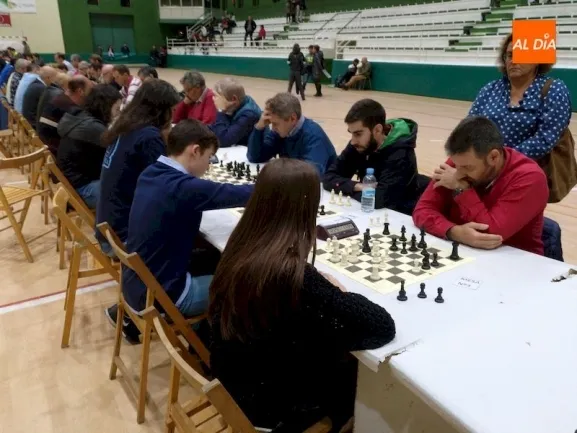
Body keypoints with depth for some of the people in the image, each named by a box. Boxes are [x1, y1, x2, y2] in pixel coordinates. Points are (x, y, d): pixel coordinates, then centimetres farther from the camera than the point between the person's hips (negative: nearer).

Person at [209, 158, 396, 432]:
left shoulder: (241, 246, -12)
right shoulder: (292, 274, -35)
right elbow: (382, 327, -28)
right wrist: (336, 292, -12)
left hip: (235, 378, 6)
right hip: (269, 402, -6)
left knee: (339, 357, 22)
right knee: (361, 373, 18)